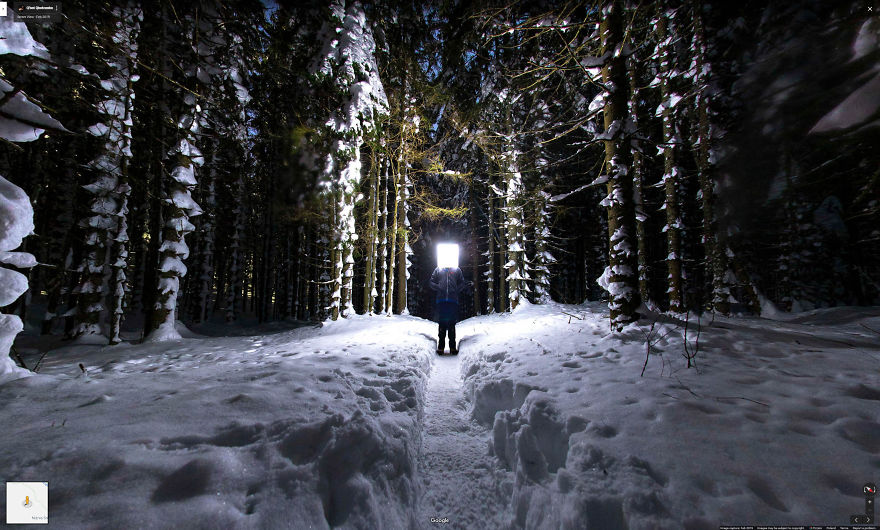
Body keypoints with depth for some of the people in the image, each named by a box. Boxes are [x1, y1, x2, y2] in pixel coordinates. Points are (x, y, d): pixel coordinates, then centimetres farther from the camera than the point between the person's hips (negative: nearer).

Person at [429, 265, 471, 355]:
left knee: (452, 324, 1)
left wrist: (466, 285, -7)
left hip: (453, 300, 0)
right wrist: (437, 287, -8)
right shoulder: (438, 270, 14)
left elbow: (461, 283, 15)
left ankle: (452, 347, 7)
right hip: (441, 300, 0)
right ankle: (441, 346, 6)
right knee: (442, 323, 0)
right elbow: (432, 282, 12)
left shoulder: (457, 270, 15)